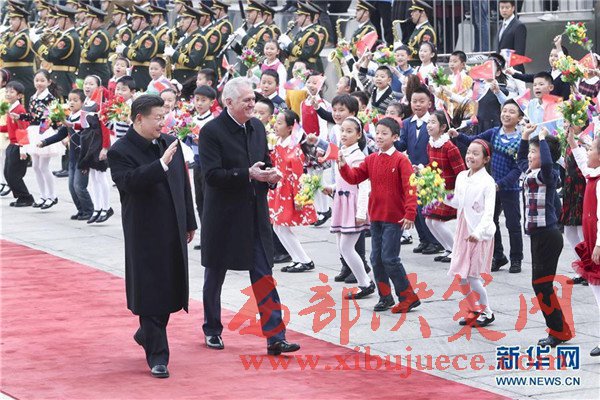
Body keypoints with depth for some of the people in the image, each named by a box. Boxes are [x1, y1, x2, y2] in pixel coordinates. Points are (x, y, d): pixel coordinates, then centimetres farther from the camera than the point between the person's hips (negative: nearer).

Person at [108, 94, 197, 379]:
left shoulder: (171, 144, 10)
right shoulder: (120, 152, -9)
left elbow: (184, 185, 16)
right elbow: (130, 182, -26)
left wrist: (189, 223, 16)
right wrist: (161, 164, -31)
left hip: (173, 232, 6)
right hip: (145, 235, -6)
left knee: (172, 288, 13)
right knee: (150, 290, -3)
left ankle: (147, 334, 36)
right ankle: (157, 355, 1)